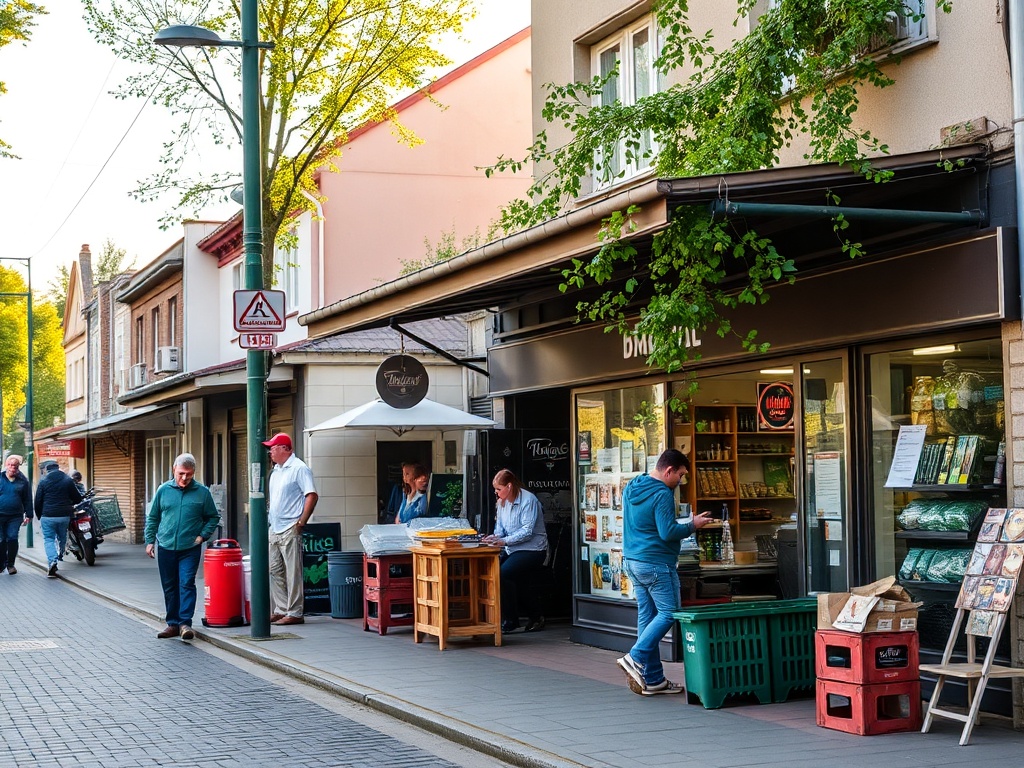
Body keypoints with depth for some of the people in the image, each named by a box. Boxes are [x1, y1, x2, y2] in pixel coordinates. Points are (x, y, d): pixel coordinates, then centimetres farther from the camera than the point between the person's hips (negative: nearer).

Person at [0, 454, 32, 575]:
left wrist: (28, 515, 5)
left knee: (12, 538, -7)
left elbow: (27, 499, 9)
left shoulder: (22, 481, 6)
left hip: (15, 516, 0)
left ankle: (10, 564, 6)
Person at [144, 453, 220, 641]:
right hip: (165, 547, 3)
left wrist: (202, 536, -2)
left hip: (190, 548, -3)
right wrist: (149, 541, 7)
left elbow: (213, 517, 10)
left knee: (187, 584, -12)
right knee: (169, 587, 10)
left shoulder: (202, 492, 0)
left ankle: (185, 623, -11)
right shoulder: (163, 490, 4)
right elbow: (152, 518, 12)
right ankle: (172, 623, 19)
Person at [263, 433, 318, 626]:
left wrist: (301, 522, -18)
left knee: (293, 573, -5)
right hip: (275, 530, 9)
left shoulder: (298, 468, -10)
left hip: (290, 530, -9)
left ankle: (294, 613, -2)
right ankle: (281, 610, 17)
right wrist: (268, 517, 15)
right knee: (275, 571, 11)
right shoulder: (276, 470, 17)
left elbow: (312, 496, -16)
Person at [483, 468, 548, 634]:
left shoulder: (528, 500, -15)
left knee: (504, 574, -26)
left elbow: (527, 531, -21)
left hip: (532, 549, -8)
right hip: (513, 550, 9)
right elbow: (500, 527, 14)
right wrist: (495, 537, -9)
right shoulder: (502, 502, 10)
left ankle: (510, 621, -13)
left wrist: (504, 541, -28)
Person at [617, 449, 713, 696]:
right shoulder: (662, 494, -16)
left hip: (632, 561, 9)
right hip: (655, 564, -9)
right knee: (668, 613, -2)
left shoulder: (631, 488, 12)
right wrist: (693, 525, -6)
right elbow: (668, 532, -20)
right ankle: (636, 658, -13)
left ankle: (653, 679, 10)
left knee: (647, 616, 9)